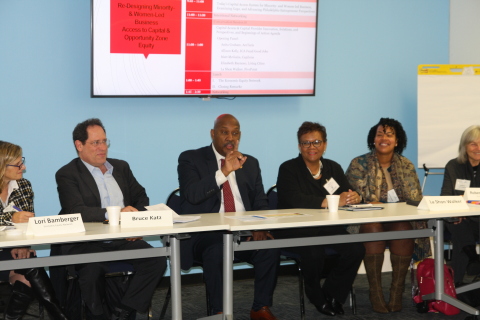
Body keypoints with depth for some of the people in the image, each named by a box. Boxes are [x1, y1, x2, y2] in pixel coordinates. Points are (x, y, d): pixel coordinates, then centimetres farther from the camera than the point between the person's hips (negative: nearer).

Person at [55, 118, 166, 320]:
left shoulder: (121, 167, 18)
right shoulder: (67, 174, -1)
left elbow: (141, 198, 19)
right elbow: (76, 211, -16)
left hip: (123, 239, 5)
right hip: (86, 243, -5)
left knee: (157, 261, -20)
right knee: (92, 269, -35)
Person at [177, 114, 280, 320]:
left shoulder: (250, 163, 17)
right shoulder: (191, 159, 3)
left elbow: (260, 202, 13)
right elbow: (192, 194, -14)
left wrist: (260, 227, -9)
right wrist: (223, 172, -22)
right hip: (205, 234, -4)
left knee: (270, 247, -25)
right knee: (215, 251, -37)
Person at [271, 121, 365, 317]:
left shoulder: (334, 168, 14)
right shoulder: (288, 169, -4)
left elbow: (348, 194, 6)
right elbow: (293, 199, -21)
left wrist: (354, 197, -20)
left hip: (329, 229, 5)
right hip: (295, 231, -5)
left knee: (356, 249, -21)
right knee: (314, 252, -35)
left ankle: (332, 295, 0)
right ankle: (317, 298, -4)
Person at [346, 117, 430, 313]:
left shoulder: (406, 166, 14)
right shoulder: (358, 164, 5)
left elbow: (416, 198, 8)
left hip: (401, 221, 2)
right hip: (369, 221, -2)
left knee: (404, 228, -33)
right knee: (373, 228, -36)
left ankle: (397, 291, -27)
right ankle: (375, 292, -31)